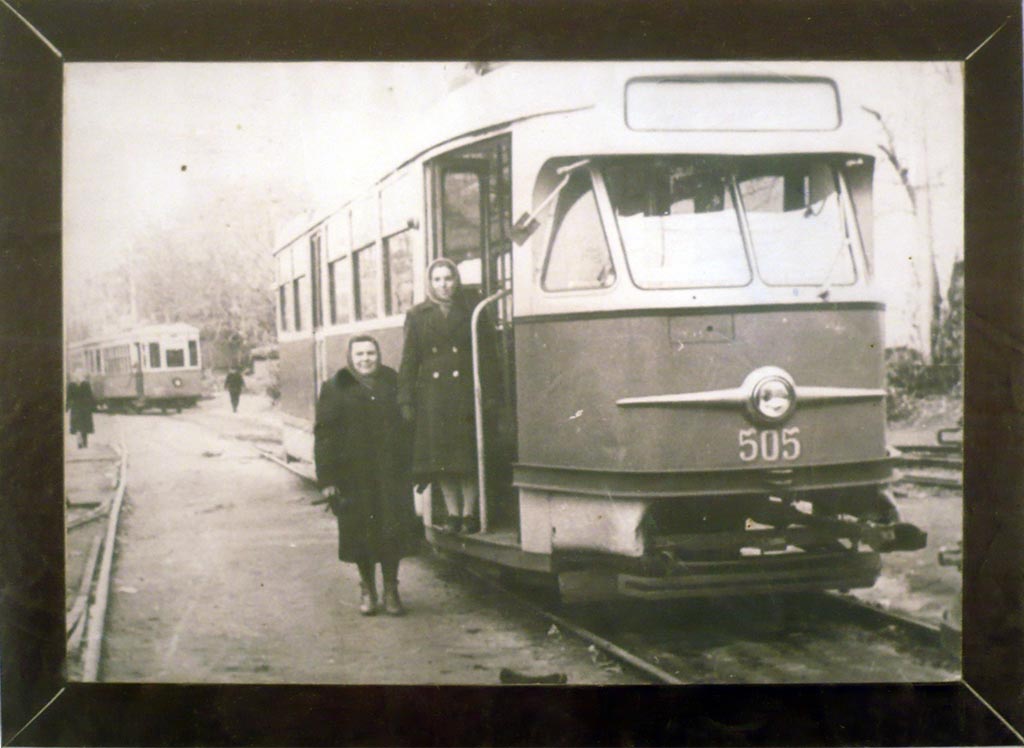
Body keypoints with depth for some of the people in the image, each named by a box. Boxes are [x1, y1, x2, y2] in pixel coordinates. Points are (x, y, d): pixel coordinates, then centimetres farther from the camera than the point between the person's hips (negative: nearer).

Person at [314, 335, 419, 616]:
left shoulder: (393, 383, 8)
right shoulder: (335, 390, 1)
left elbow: (408, 425, 10)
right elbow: (324, 436, -2)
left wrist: (412, 466, 5)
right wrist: (326, 478, -8)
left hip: (391, 474, 1)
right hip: (354, 475, -1)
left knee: (393, 531, 0)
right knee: (360, 532, 5)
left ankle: (391, 590, 13)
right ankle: (367, 590, 20)